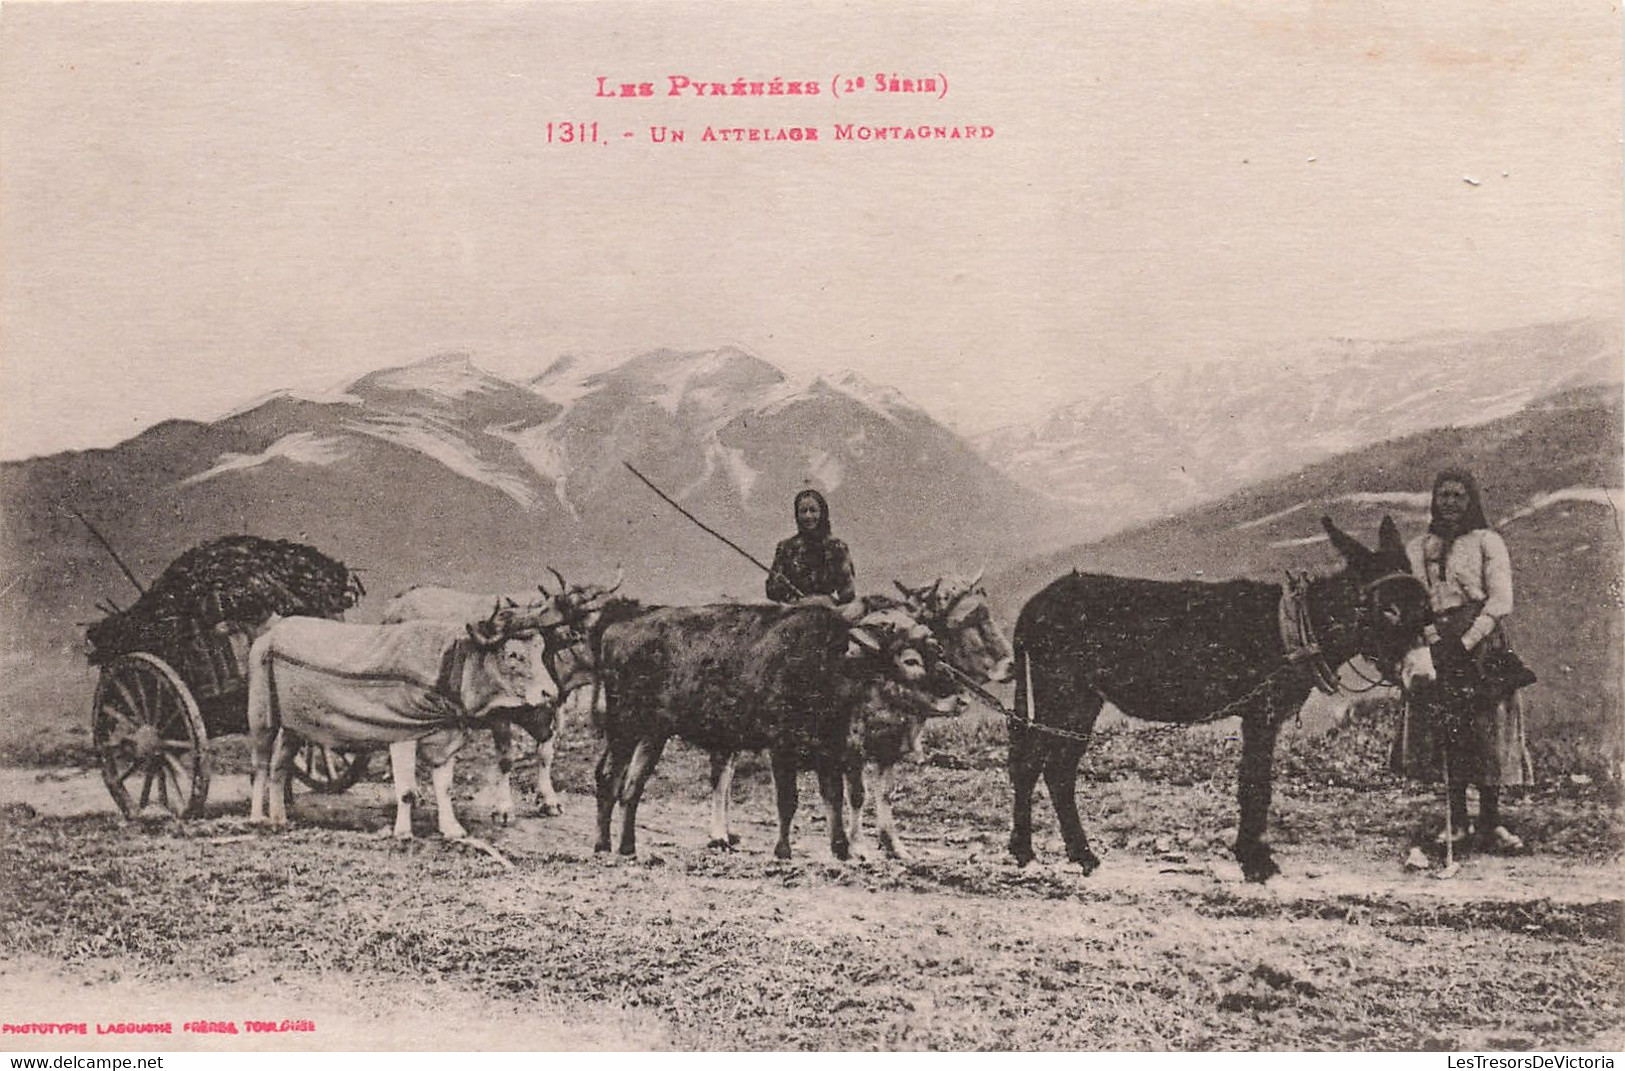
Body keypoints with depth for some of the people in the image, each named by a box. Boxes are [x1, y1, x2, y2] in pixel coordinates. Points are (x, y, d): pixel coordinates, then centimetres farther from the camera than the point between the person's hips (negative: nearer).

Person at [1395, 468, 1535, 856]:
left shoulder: (1487, 542, 3)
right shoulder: (1416, 549, 15)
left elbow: (1500, 601, -6)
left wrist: (1467, 642, -15)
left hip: (1482, 646, -3)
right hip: (1435, 647, 3)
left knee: (1488, 733, -5)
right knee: (1445, 735, 2)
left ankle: (1491, 823, 2)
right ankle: (1456, 821, 11)